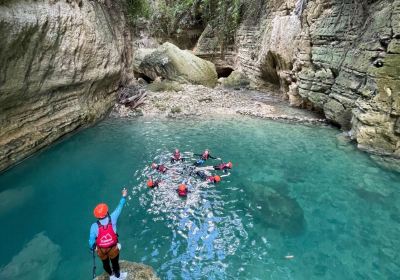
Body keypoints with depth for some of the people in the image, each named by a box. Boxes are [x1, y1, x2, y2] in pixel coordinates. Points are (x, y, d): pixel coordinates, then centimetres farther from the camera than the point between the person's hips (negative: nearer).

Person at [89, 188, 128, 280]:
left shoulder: (94, 226, -26)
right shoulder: (112, 219, -27)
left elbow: (91, 240, -15)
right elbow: (119, 207, -15)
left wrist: (92, 247, 7)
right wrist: (123, 196, -1)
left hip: (101, 249, 1)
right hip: (113, 248, -1)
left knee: (105, 263, 30)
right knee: (115, 263, 25)